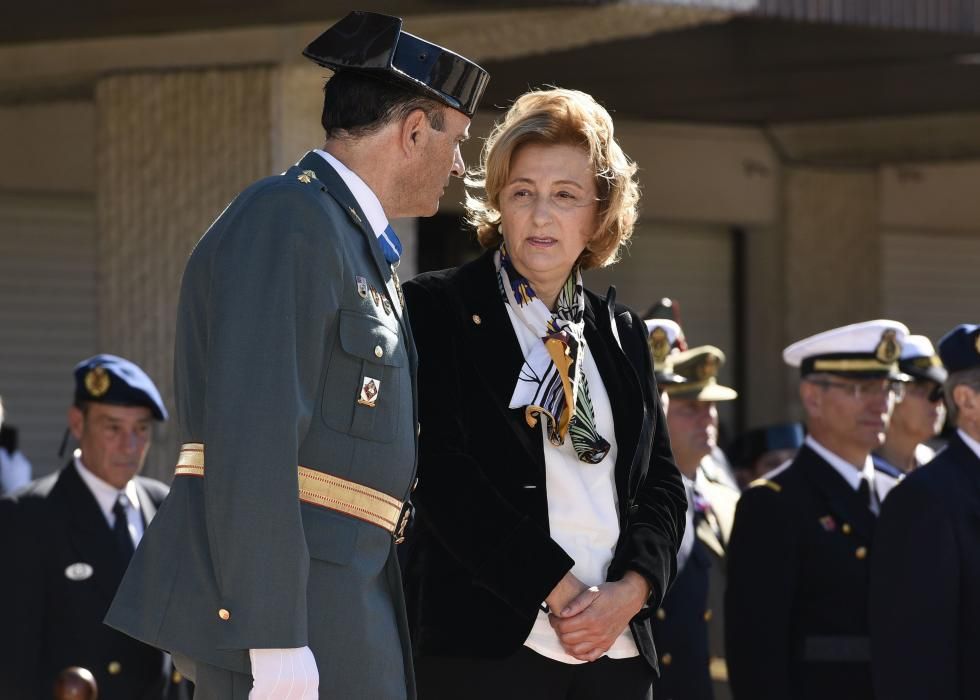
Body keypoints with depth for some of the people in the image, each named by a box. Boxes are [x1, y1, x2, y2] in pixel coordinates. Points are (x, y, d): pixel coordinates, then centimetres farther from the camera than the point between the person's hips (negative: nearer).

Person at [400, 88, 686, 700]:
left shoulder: (622, 333, 17)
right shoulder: (439, 309, 1)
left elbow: (662, 483, 15)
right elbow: (445, 477, -9)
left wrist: (630, 591, -4)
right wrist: (558, 591, -12)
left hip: (617, 648, 5)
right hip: (488, 646, -5)